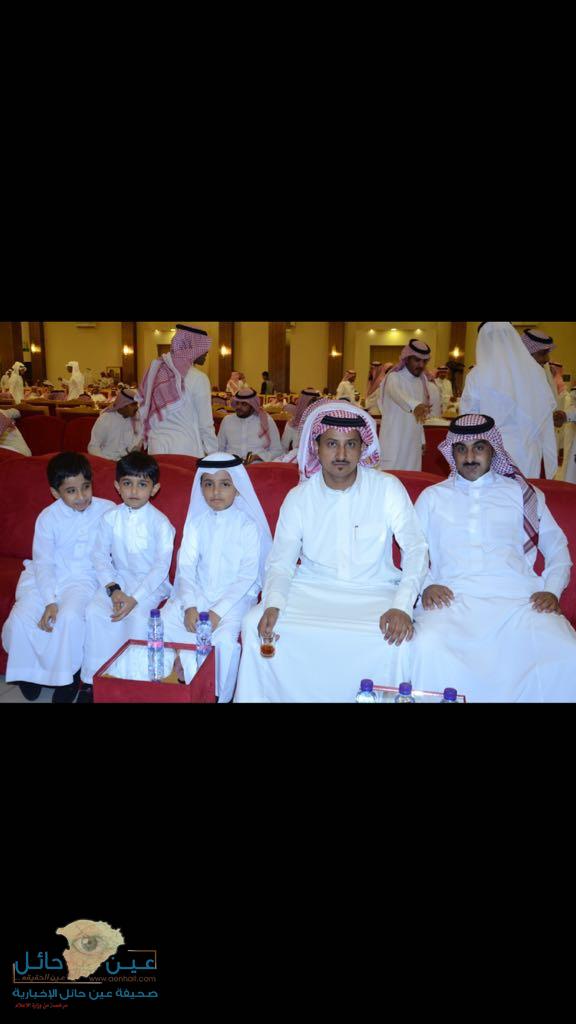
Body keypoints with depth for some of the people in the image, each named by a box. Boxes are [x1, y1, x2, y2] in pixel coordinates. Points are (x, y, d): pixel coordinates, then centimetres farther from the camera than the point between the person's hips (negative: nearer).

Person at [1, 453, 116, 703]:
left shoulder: (108, 511, -6)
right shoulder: (48, 518, -4)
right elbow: (43, 563, -6)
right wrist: (50, 601, -18)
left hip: (86, 579, -2)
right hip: (47, 579, 2)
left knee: (70, 616, -31)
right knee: (21, 617, -19)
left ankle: (67, 674, -6)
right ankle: (30, 670, 11)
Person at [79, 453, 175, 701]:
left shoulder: (160, 523, -12)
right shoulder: (110, 518, -1)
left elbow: (161, 566, -14)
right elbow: (100, 556, 3)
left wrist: (135, 598, -22)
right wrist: (113, 589, -13)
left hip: (150, 583, -3)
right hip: (118, 579, 4)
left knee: (138, 615, -30)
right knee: (94, 611, -20)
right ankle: (92, 679, -7)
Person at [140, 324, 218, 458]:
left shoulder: (156, 370, 4)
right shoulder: (198, 379, -10)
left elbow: (144, 412, 8)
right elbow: (206, 424, -9)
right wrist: (213, 454, 0)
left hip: (157, 447, 5)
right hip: (185, 449, -5)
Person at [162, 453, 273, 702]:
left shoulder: (248, 526, -8)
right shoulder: (196, 522, 4)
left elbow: (247, 575, -13)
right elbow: (186, 566, -2)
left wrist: (217, 612, -20)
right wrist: (189, 606, -17)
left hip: (235, 596, -4)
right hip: (198, 593, 4)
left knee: (224, 637, -29)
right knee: (163, 622, -15)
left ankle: (221, 696, -3)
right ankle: (186, 684, 3)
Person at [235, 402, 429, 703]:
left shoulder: (388, 488, -5)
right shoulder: (298, 498, 0)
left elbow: (415, 548, -9)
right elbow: (281, 562, 0)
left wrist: (402, 606, -24)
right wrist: (273, 604, -20)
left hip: (373, 591, -1)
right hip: (311, 588, 2)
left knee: (398, 638, -30)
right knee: (255, 624, -19)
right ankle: (263, 696, 4)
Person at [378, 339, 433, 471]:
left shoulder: (422, 380, 11)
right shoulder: (394, 377, -11)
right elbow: (397, 394, -35)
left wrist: (422, 439, 15)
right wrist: (415, 405, -54)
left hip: (413, 442, 7)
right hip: (394, 442, -6)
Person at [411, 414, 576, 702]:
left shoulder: (522, 493, 22)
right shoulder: (432, 497, 22)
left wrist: (552, 590, 3)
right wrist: (425, 585, -2)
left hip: (519, 597, 1)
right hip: (454, 596, 0)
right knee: (427, 646, -35)